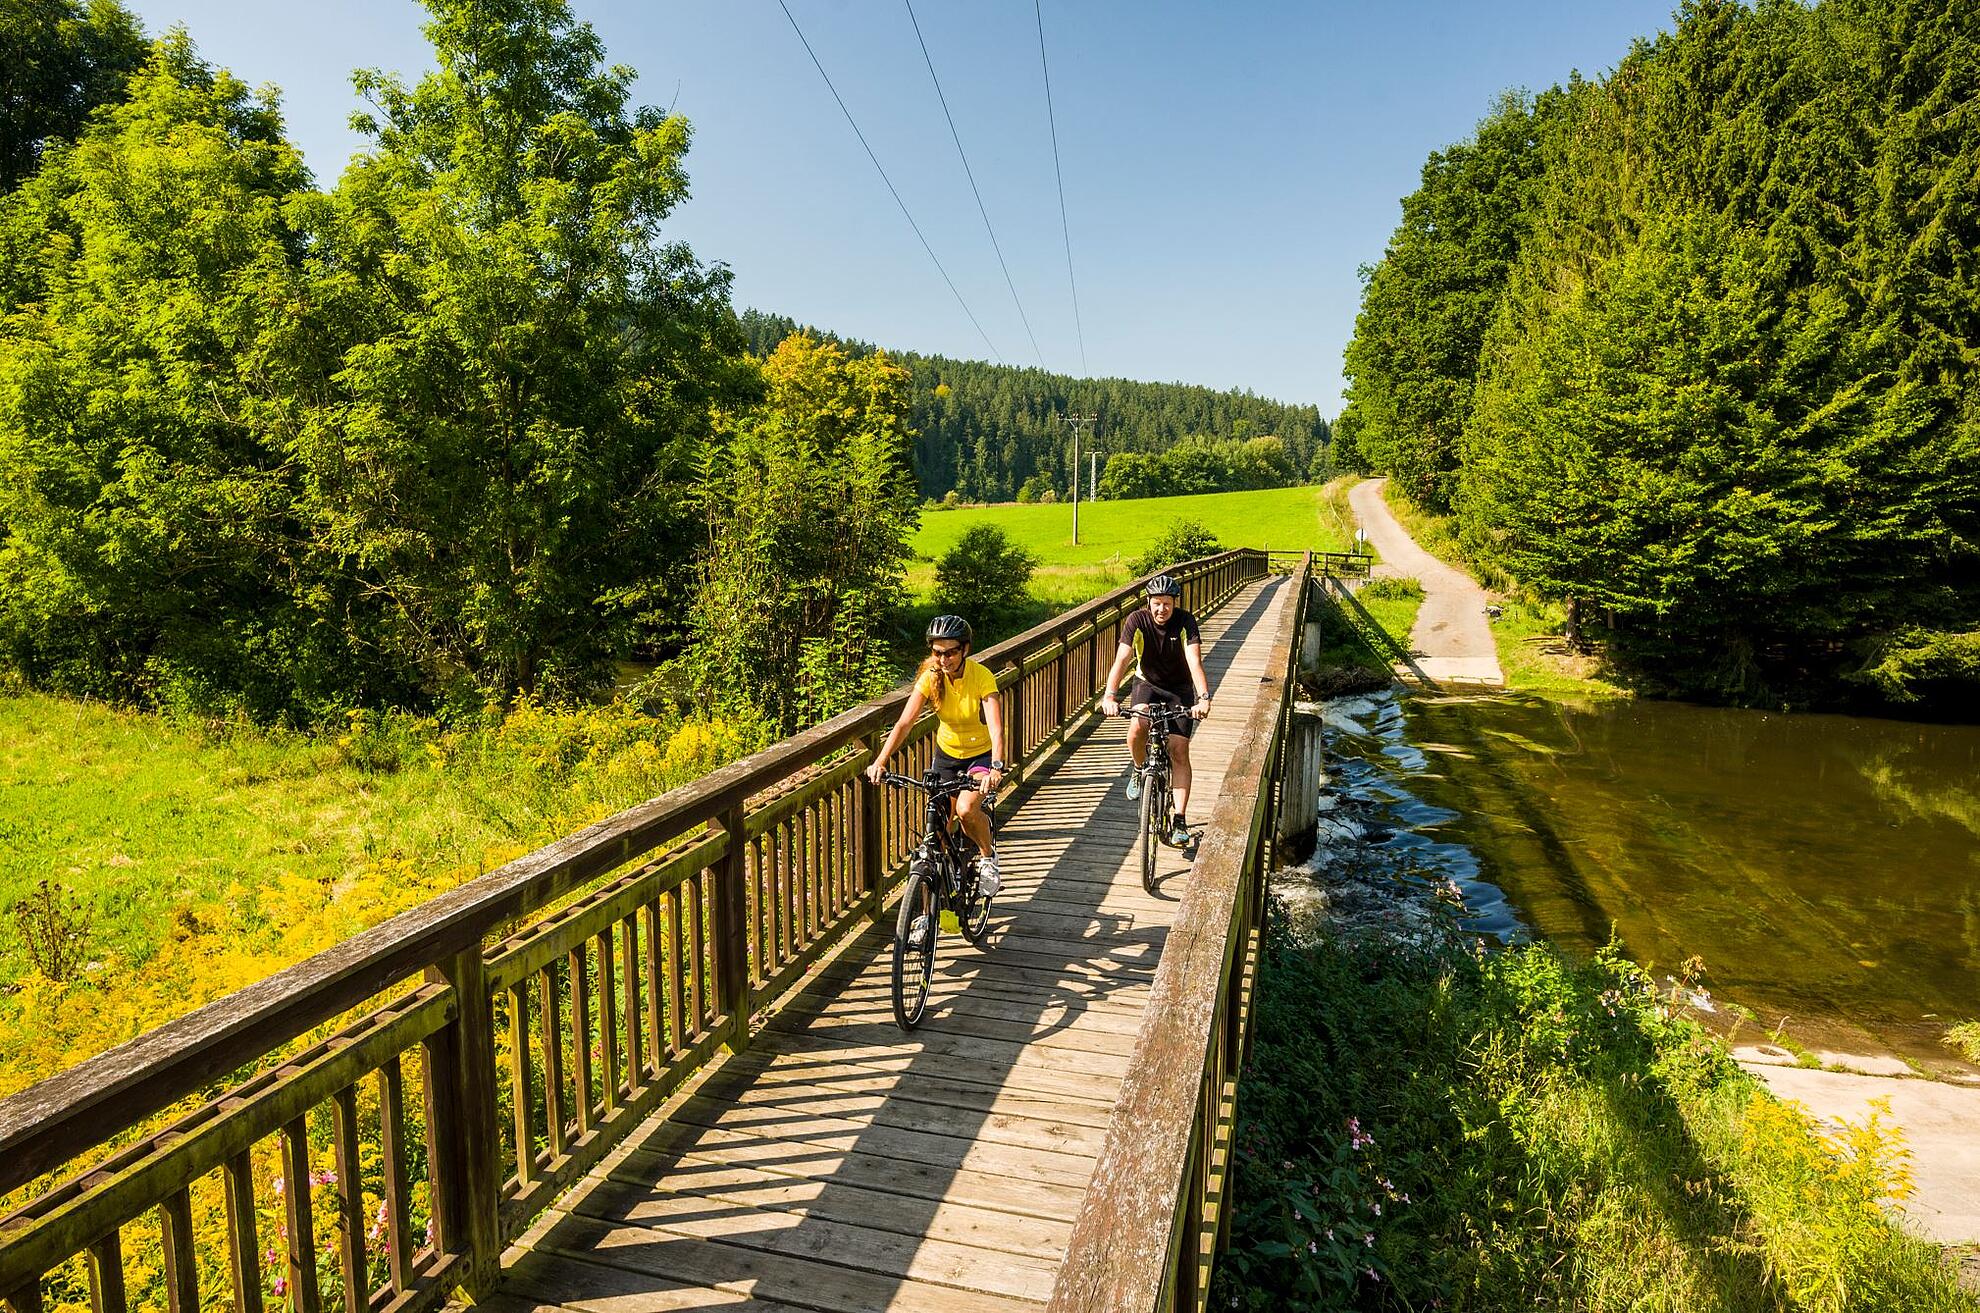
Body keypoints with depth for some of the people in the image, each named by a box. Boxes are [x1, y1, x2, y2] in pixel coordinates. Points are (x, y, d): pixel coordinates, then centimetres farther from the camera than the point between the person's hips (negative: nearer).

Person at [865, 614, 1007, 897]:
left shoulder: (982, 677, -24)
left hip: (982, 754, -3)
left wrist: (996, 767, -51)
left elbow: (996, 727, -34)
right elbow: (905, 722, -23)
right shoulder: (930, 677, -16)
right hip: (946, 754, 4)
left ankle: (987, 856, 0)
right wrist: (880, 761, -36)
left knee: (966, 809, -29)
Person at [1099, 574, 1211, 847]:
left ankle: (1179, 820, -5)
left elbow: (1195, 662, -33)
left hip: (1179, 689, 0)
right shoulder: (1137, 621, -19)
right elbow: (1121, 660, -29)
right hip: (1147, 683, 0)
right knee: (1137, 727, -29)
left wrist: (1203, 698, -50)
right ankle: (1139, 769, 4)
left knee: (1179, 751, -10)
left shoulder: (1186, 622, -21)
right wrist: (1110, 695, -45)